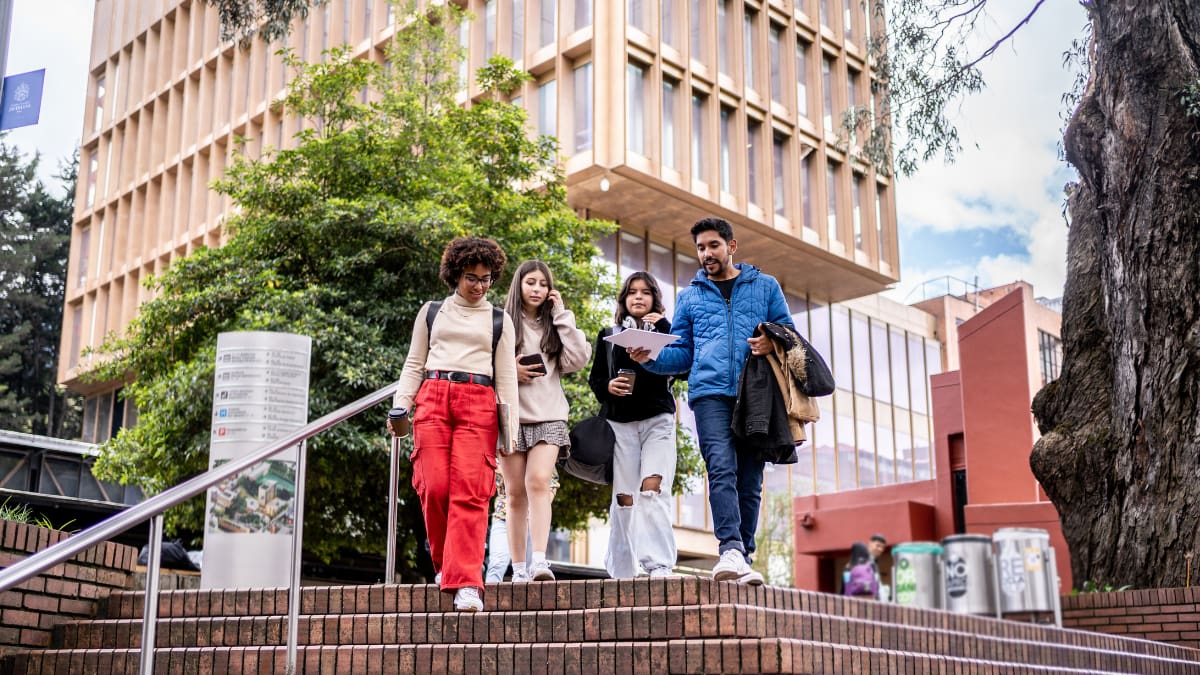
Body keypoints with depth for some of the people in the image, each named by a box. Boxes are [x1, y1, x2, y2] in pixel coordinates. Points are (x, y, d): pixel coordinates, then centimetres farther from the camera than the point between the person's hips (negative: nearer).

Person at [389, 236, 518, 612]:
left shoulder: (499, 321, 17)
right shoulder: (431, 313, 19)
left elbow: (506, 377, 12)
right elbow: (413, 365, 17)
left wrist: (510, 428, 3)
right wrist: (400, 406, 2)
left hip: (478, 405, -1)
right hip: (432, 400, 1)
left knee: (470, 492, -13)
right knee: (435, 488, -10)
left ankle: (466, 584, -17)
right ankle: (444, 564, 13)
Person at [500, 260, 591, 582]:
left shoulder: (555, 326, 15)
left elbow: (577, 359, -1)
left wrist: (562, 315, 1)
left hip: (548, 417, 0)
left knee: (539, 483, -17)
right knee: (516, 493, 0)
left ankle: (539, 561, -26)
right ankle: (519, 569, 4)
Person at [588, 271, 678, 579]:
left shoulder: (665, 331, 12)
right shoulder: (609, 335, 16)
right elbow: (594, 378, 13)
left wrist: (661, 327, -10)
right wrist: (608, 386, -10)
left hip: (657, 419, -1)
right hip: (620, 422, 2)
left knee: (652, 489, -18)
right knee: (624, 497, -1)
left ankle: (660, 566, -22)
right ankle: (620, 573, 5)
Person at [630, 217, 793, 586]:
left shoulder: (765, 286, 18)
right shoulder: (690, 296, 21)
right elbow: (682, 354, 17)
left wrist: (773, 344, -8)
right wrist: (650, 357, -3)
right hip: (710, 393, -1)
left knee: (750, 480, 0)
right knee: (721, 469, -19)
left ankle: (744, 558, 5)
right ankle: (731, 551, -30)